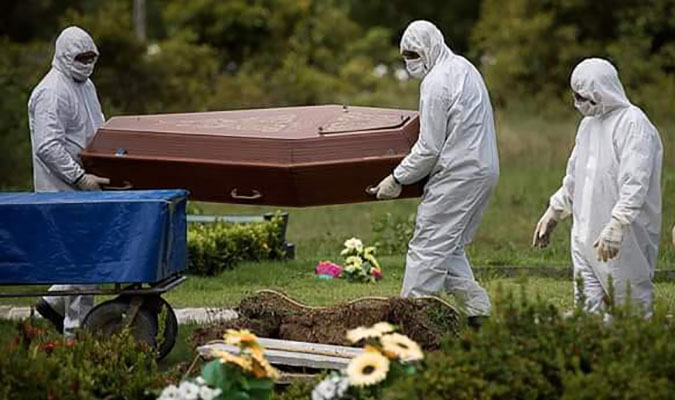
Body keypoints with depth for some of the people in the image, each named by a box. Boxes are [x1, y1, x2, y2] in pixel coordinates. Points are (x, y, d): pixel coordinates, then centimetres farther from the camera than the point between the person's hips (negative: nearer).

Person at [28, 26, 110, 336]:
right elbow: (48, 147, -24)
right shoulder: (51, 93, -16)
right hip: (63, 190, -9)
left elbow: (98, 132, 29)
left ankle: (55, 302, 24)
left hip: (87, 185, 9)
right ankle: (76, 329, 0)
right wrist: (80, 178, -26)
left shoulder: (86, 85, 16)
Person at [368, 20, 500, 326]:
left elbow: (429, 148, -16)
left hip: (458, 174, -10)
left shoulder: (436, 82, -15)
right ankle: (478, 309, 12)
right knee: (450, 247, 16)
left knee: (428, 246, -6)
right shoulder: (464, 67, 15)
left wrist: (397, 179, -6)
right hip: (485, 169, 10)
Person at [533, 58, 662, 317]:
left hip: (625, 238, -8)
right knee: (588, 305, 5)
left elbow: (635, 185, -21)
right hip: (586, 235, 8)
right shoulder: (588, 124, 15)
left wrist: (615, 227, -28)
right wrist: (553, 213, 24)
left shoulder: (633, 124, -12)